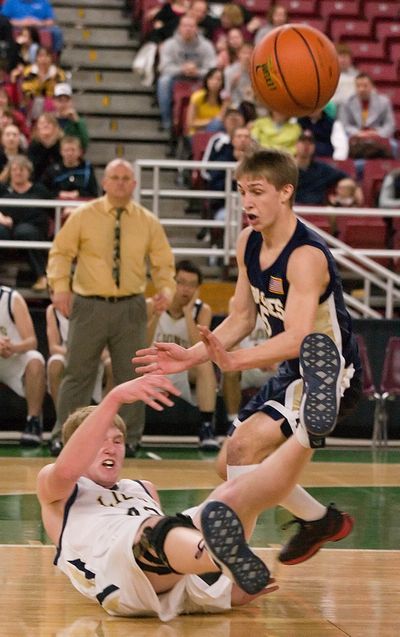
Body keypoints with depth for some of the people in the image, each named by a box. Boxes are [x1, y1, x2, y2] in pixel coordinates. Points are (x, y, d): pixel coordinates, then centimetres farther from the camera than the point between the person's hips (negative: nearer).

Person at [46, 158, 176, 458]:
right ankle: (62, 435, 9)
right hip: (89, 306, -1)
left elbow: (163, 262, 8)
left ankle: (129, 438, 16)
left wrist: (166, 288, -12)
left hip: (130, 308, 2)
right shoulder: (83, 216, 0)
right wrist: (60, 286, -16)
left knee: (131, 375, 6)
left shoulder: (148, 222, 4)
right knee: (78, 373, 2)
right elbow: (61, 252, 1)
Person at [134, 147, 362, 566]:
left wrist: (236, 360, -48)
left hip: (330, 375, -9)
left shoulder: (307, 256, -27)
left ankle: (319, 520, -6)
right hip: (293, 373, 9)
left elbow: (297, 339, -37)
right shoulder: (249, 242, 0)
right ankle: (316, 520, 30)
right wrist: (191, 356, -4)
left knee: (243, 446, -24)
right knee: (230, 466, 13)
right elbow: (242, 317, 8)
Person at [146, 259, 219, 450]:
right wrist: (156, 315, -29)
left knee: (205, 363, -32)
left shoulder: (202, 310, -7)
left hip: (186, 374, 0)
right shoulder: (151, 306, -7)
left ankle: (207, 427, -32)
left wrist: (188, 313, -22)